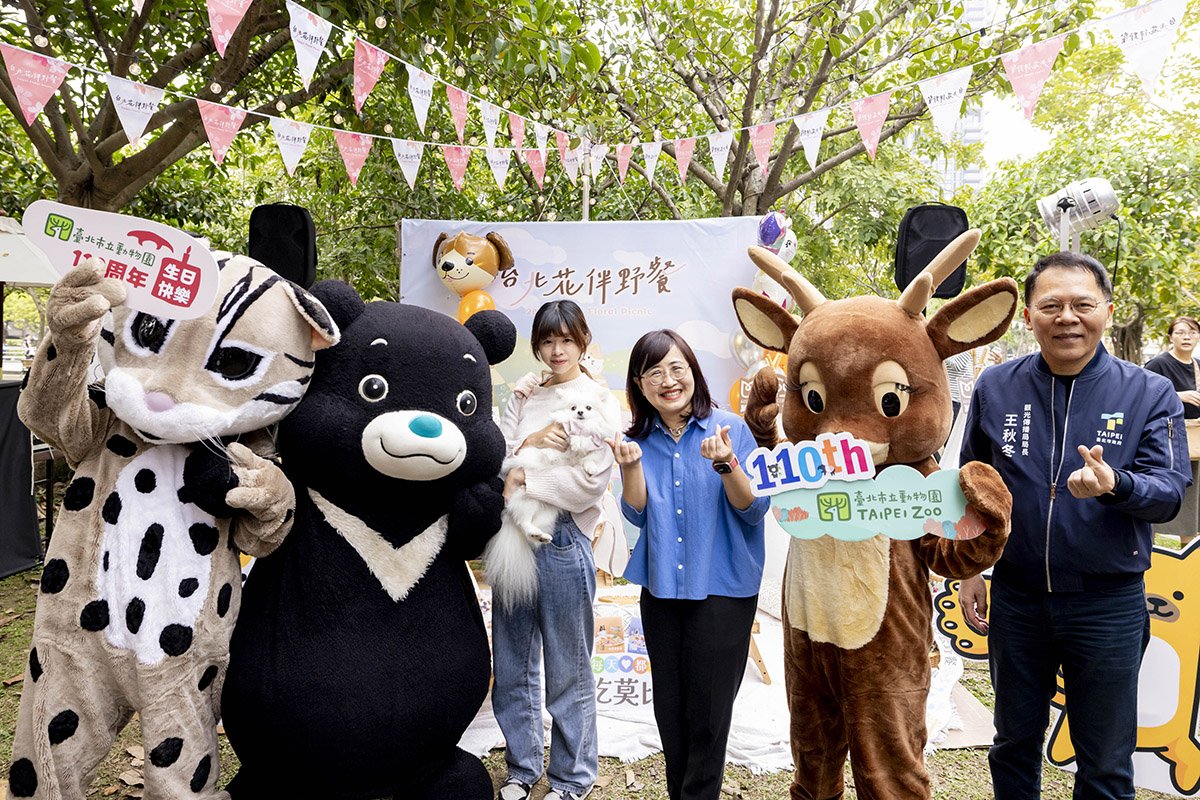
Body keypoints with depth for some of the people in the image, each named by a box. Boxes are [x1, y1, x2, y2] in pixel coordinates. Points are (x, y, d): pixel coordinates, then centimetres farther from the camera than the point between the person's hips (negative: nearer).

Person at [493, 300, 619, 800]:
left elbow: (592, 480, -13)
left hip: (562, 541, -5)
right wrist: (529, 442, -14)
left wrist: (523, 478, -12)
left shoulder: (599, 400, -2)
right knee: (512, 665, 14)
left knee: (567, 671, 6)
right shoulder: (524, 396, 13)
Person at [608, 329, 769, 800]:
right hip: (661, 589, 4)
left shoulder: (729, 428, -8)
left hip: (722, 589, -3)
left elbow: (755, 509, -11)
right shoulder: (638, 439, 2)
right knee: (669, 708, 15)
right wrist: (631, 466, -19)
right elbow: (637, 514, -2)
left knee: (708, 710, 5)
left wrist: (726, 464, -28)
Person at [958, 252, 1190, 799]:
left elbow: (1170, 491, -12)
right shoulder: (995, 388, -1)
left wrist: (1114, 484, -34)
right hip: (1015, 597, 2)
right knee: (1014, 745, 19)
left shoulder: (1150, 394, -5)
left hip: (1109, 605, -1)